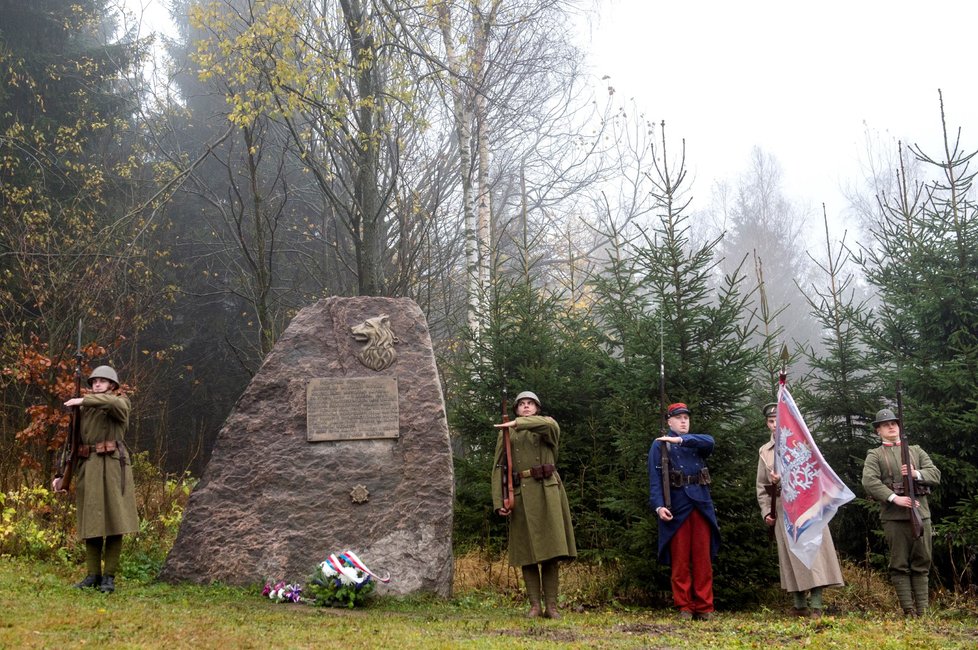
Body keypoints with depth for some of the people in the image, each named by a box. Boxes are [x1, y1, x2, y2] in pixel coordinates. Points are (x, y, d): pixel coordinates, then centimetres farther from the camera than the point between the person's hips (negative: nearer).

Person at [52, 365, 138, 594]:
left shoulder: (121, 402, 6)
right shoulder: (83, 410, 16)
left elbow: (114, 403, -21)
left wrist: (84, 400, -20)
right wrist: (61, 474, 8)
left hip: (112, 467, -4)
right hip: (87, 469, 4)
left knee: (114, 521, -5)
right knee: (91, 522, 4)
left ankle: (109, 576, 0)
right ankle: (93, 575, 11)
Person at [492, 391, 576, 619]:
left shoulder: (547, 425, 12)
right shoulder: (506, 433, 14)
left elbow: (550, 425, -16)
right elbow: (498, 467, 7)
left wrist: (517, 423, -19)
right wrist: (498, 501, -4)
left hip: (547, 491, -1)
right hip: (521, 494, 1)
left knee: (550, 550, -4)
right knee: (526, 551, 0)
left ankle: (551, 606, 0)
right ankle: (534, 606, 5)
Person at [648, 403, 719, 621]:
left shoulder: (696, 442, 17)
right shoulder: (660, 445, 7)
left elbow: (709, 441, -8)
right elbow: (655, 478, -3)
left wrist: (680, 439, -18)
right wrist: (658, 506, -17)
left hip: (701, 506, 3)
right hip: (676, 509, -3)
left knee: (703, 559, 3)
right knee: (680, 561, -1)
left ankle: (704, 607, 8)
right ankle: (684, 607, 6)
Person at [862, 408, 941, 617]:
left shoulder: (916, 451, 18)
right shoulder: (874, 455, 7)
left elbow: (936, 475, 8)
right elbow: (869, 482, -9)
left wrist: (916, 473, -13)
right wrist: (895, 498, -20)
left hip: (921, 513, 3)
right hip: (894, 516, -3)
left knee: (922, 564, 4)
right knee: (900, 565, -2)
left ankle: (922, 613, 9)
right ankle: (908, 613, 0)